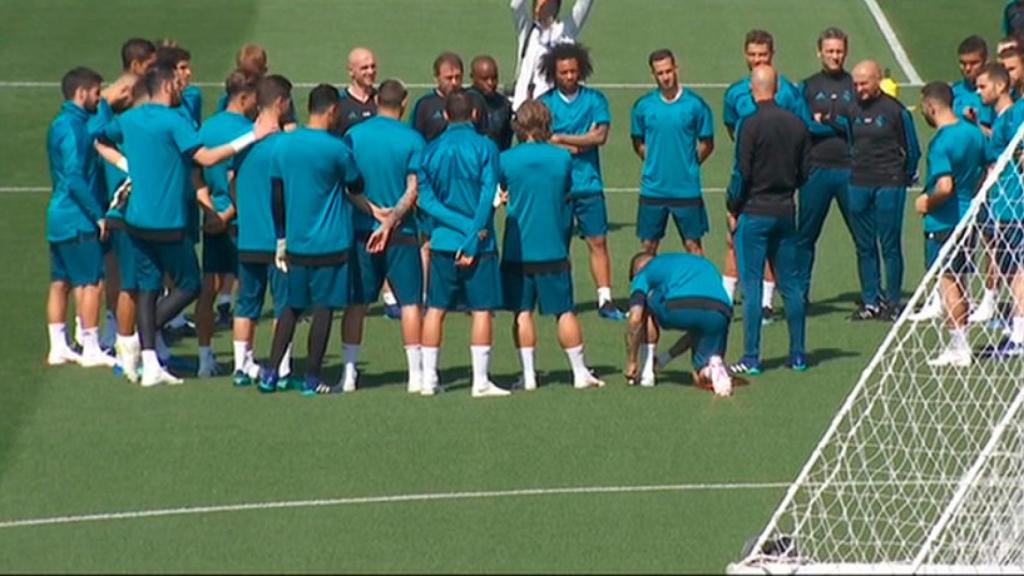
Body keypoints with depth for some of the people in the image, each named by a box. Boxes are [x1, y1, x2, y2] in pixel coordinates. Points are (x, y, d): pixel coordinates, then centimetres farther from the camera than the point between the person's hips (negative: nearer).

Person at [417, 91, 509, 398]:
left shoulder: (431, 150, 5)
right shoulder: (484, 147, -5)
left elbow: (425, 197, -2)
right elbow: (487, 197, -12)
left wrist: (461, 224, -7)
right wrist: (473, 239, -12)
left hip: (442, 242, 3)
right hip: (479, 243, -3)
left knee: (436, 309, 9)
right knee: (482, 309, 2)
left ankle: (428, 379, 9)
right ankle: (481, 381, 0)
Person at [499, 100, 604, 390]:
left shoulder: (506, 159, -7)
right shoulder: (563, 158, -2)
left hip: (517, 249, -1)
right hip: (554, 250, 1)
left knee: (522, 312, 5)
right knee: (565, 312, 6)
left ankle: (528, 374, 2)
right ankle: (580, 372, 10)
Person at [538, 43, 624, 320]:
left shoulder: (594, 100, 5)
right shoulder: (545, 102, 3)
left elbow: (600, 136, -5)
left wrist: (561, 138, -6)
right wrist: (581, 144, -8)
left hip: (589, 184, 1)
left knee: (598, 242, -1)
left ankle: (605, 300, 0)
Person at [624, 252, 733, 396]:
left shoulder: (644, 272, 26)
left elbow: (635, 320, 12)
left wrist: (631, 363, 20)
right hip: (719, 314, 4)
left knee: (647, 308, 30)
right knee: (703, 380, 23)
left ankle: (646, 373, 26)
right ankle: (714, 367, -12)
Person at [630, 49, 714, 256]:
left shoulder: (695, 104, -4)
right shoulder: (643, 105, 2)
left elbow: (707, 145, 5)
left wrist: (688, 165, 3)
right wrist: (654, 163, 6)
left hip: (687, 190, -2)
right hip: (652, 190, 2)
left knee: (693, 244, 3)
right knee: (648, 246, 6)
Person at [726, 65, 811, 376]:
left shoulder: (752, 125, -13)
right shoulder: (796, 124, 3)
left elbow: (743, 173, -14)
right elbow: (805, 171, 8)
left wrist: (734, 207, -1)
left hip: (755, 213, -5)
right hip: (786, 212, 5)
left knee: (752, 286, -2)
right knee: (791, 285, 11)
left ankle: (751, 358, -2)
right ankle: (798, 354, 13)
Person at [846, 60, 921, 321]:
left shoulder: (895, 110, -5)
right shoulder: (853, 111, 9)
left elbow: (912, 150, 1)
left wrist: (904, 177, 5)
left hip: (889, 185, -5)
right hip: (858, 186, 5)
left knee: (890, 246, -2)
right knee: (864, 247, 7)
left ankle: (893, 302, 4)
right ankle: (870, 302, 13)